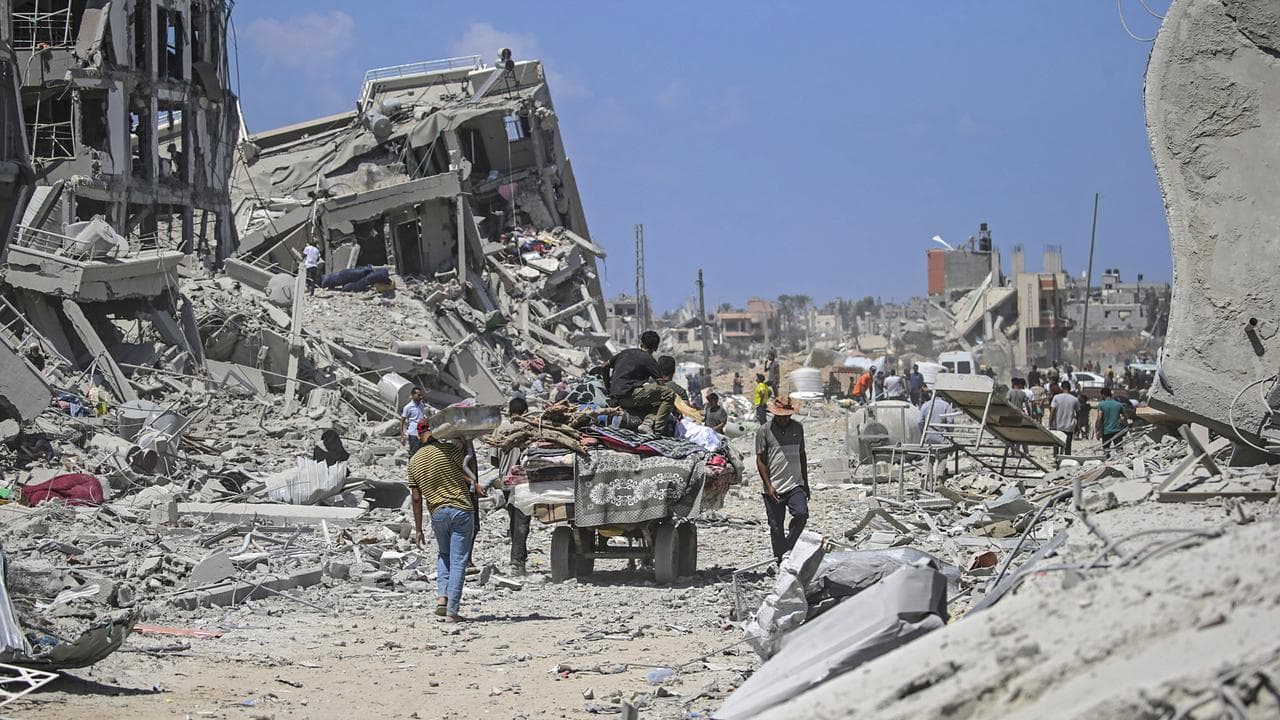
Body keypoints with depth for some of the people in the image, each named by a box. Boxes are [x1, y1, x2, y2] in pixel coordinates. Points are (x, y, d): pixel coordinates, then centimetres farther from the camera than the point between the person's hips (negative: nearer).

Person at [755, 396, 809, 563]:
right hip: (774, 489, -3)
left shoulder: (797, 428, 9)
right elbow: (760, 460, -3)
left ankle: (788, 548, 0)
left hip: (795, 485, 3)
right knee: (776, 527, 2)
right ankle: (779, 561, 14)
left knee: (801, 514, -19)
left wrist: (805, 483, 19)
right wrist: (769, 486, -11)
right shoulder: (764, 430, -3)